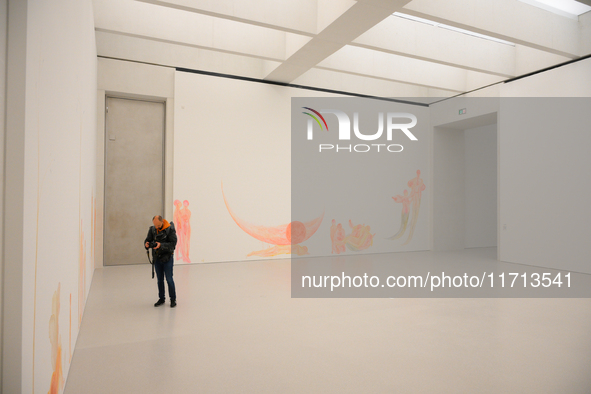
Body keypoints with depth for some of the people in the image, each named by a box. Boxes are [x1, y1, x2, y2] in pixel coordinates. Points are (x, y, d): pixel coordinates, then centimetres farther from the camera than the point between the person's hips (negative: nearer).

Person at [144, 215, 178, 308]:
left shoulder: (170, 229, -13)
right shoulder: (152, 229, 2)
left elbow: (173, 243, -16)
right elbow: (148, 240, 5)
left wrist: (161, 245, -28)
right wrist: (146, 244, -19)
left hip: (167, 257, -4)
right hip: (157, 258, 5)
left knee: (169, 279, -2)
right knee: (160, 279, 12)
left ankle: (173, 299, 11)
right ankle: (161, 298, 25)